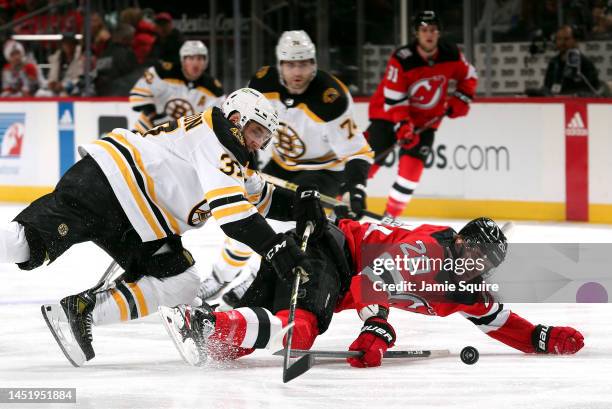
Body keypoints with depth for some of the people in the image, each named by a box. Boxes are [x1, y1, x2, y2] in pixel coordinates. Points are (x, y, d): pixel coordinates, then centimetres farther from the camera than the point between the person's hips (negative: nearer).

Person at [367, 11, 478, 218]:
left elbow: (469, 76, 10)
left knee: (412, 165, -12)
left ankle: (391, 216, -4)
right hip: (389, 113, -3)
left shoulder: (451, 55, -11)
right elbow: (394, 99, -23)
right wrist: (403, 126, -32)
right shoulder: (402, 59, -25)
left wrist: (460, 100, -1)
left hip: (426, 119, 3)